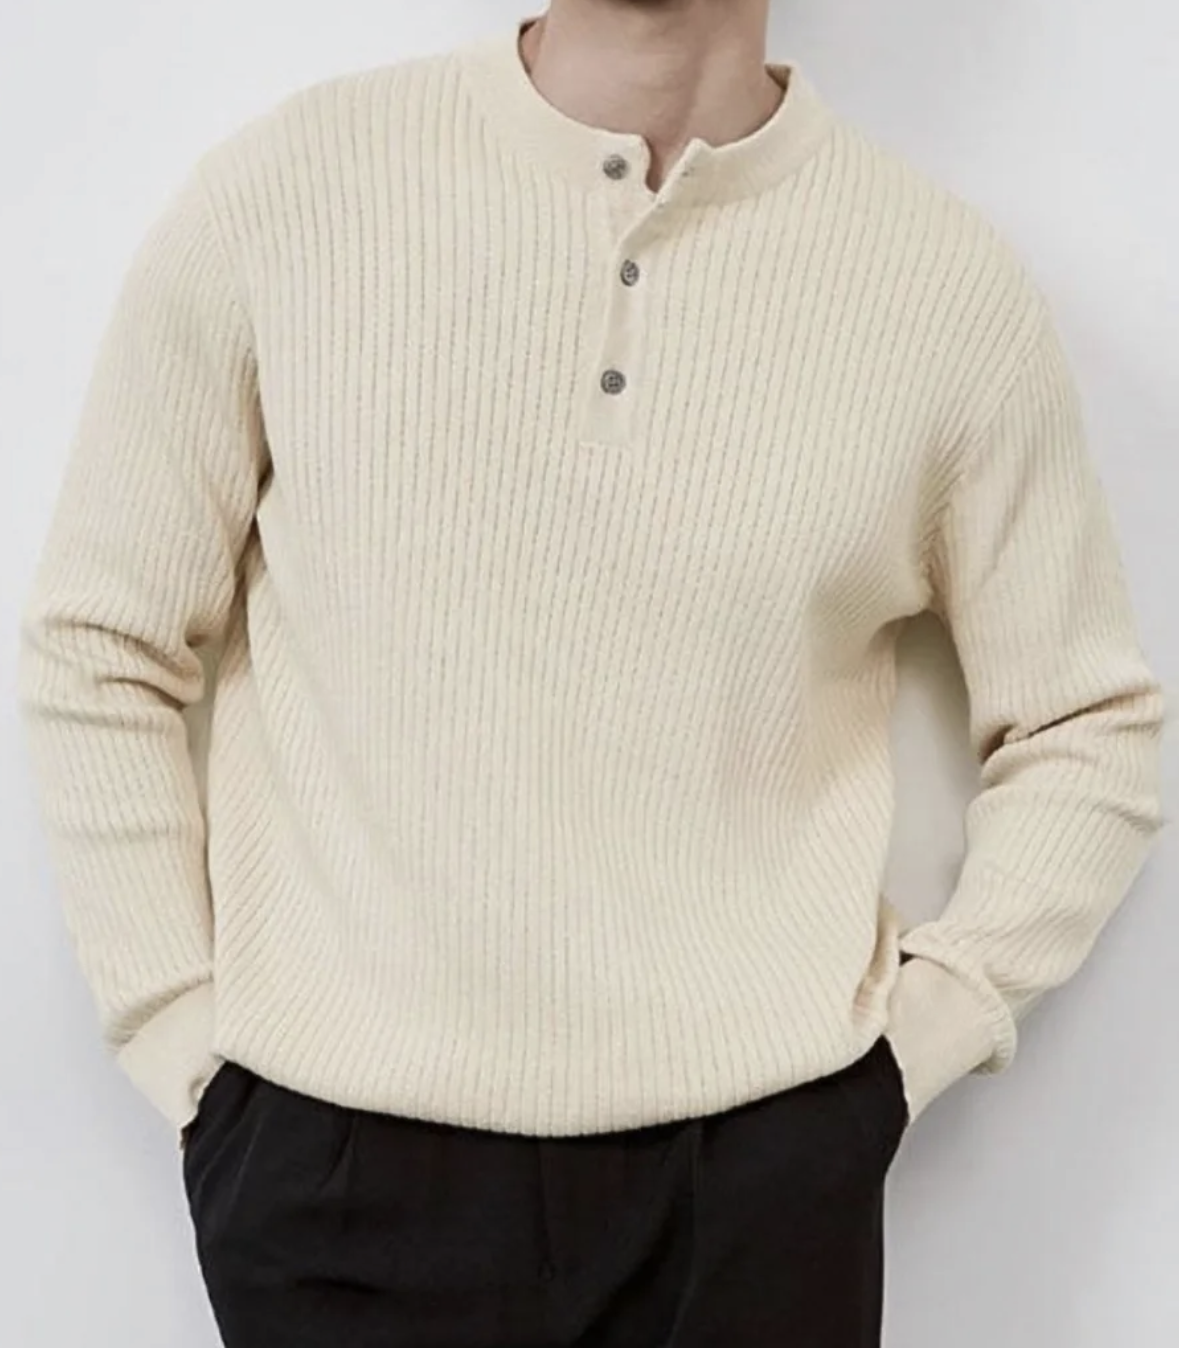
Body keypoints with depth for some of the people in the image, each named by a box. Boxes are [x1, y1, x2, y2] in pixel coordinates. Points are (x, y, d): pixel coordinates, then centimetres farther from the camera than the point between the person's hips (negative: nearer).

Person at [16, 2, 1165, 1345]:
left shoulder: (951, 282, -2)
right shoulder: (280, 188, -4)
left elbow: (1091, 725, 7)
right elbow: (93, 649, 2)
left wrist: (914, 1035, -2)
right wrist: (185, 1047, -2)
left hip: (760, 1167, 1)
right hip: (331, 1153, 0)